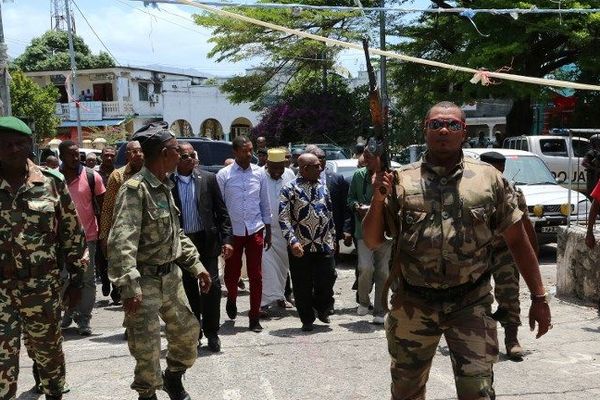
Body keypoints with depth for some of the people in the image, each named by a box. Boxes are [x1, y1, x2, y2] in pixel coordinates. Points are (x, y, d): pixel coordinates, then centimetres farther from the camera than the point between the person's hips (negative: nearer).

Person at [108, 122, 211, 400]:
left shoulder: (164, 186, 9)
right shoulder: (135, 189, -19)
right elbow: (121, 241, -29)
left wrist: (196, 265, 14)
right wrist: (129, 286, -36)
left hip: (171, 276, 9)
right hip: (145, 281, -8)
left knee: (187, 330, 19)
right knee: (147, 347, 0)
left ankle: (173, 378, 42)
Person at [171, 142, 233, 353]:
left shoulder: (208, 178, 2)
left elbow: (222, 212, 3)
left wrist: (227, 239, -4)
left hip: (207, 241, 0)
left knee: (212, 285, -3)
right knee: (188, 289, 9)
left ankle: (211, 332, 11)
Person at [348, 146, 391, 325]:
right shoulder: (359, 175, 3)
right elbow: (350, 197, 14)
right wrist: (357, 207, -7)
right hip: (364, 230, 0)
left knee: (382, 272, 5)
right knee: (365, 267, -17)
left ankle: (379, 312, 18)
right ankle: (363, 301, 11)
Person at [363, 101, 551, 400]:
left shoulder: (489, 179, 1)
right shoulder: (400, 181, 0)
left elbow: (517, 240, 5)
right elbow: (372, 241, 2)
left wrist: (539, 297, 3)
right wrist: (378, 200, -14)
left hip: (471, 305, -1)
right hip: (412, 305, 1)